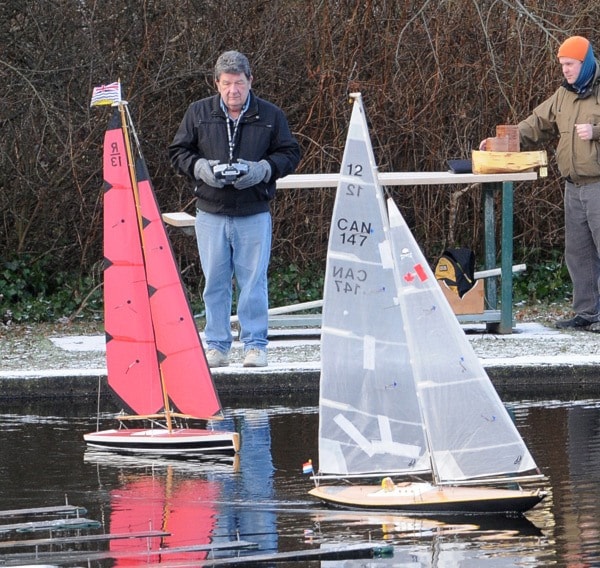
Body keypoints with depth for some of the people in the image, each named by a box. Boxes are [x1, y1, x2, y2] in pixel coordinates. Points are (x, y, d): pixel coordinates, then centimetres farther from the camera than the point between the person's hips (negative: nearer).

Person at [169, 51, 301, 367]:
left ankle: (255, 345, 6)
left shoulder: (270, 116, 4)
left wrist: (264, 169, -11)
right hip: (211, 213, 1)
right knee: (215, 282, 4)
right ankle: (216, 346, 10)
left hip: (254, 214, -1)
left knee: (253, 281, -1)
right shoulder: (198, 113, 6)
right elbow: (178, 151, 11)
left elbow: (289, 154, 8)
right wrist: (200, 167, -9)